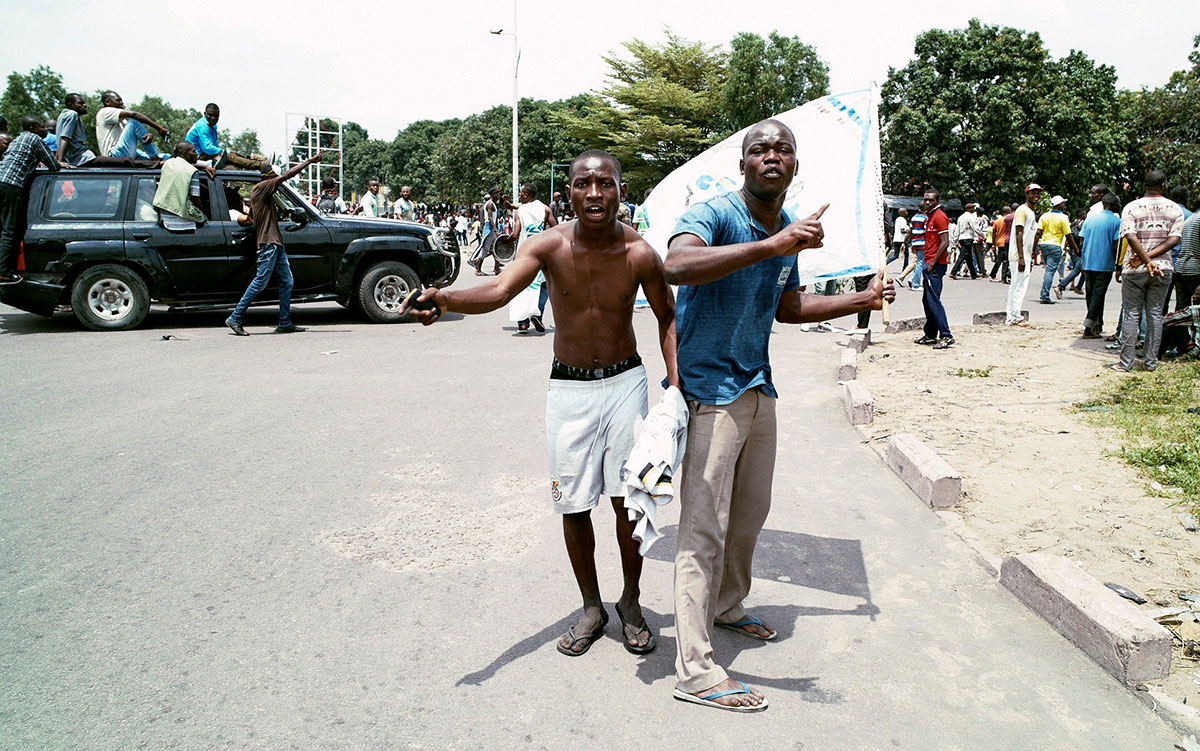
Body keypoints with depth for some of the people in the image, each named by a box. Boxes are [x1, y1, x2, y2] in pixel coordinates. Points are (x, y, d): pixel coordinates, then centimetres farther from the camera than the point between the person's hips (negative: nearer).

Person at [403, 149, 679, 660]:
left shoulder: (639, 253, -9)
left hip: (624, 382, -1)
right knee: (573, 505, 6)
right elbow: (501, 290, -27)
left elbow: (668, 317, 4)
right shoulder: (550, 245, -11)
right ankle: (591, 608, 27)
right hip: (568, 388, 1)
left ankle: (631, 602, 23)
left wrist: (675, 381, -7)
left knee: (628, 498, -2)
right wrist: (445, 300, -46)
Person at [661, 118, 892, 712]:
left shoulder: (791, 230, 11)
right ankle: (695, 672, 1)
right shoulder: (713, 213, -15)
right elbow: (676, 266, -38)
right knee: (705, 528, -6)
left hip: (758, 389, 9)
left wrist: (863, 300, 24)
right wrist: (771, 245, -43)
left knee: (751, 512, 21)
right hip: (710, 391, -8)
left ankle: (728, 606, 43)